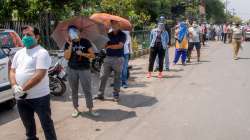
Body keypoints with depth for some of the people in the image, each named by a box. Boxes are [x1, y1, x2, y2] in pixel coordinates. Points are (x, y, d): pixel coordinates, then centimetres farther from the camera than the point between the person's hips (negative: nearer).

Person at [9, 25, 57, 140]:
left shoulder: (41, 53, -13)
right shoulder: (19, 53, 12)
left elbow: (39, 75, -21)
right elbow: (12, 71, 11)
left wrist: (22, 88, -22)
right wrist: (14, 86, -8)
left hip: (39, 97, -7)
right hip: (21, 97, 7)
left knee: (46, 124, 5)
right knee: (28, 124, 23)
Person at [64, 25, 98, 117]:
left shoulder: (85, 42, 0)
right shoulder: (68, 44, 5)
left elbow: (92, 55, -2)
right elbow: (67, 57, -8)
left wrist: (82, 54, -17)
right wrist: (71, 45, -11)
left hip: (84, 69, -2)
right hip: (72, 70, 2)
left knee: (87, 90, 0)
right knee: (74, 90, 10)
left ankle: (90, 109, 10)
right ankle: (76, 109, 22)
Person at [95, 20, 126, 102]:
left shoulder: (122, 35, -1)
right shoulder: (108, 35, 11)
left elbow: (120, 45, -15)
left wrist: (109, 46, -13)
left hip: (118, 59, -4)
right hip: (108, 58, 4)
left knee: (117, 78, 5)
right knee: (103, 76, 1)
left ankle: (116, 95, 15)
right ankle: (100, 94, 9)